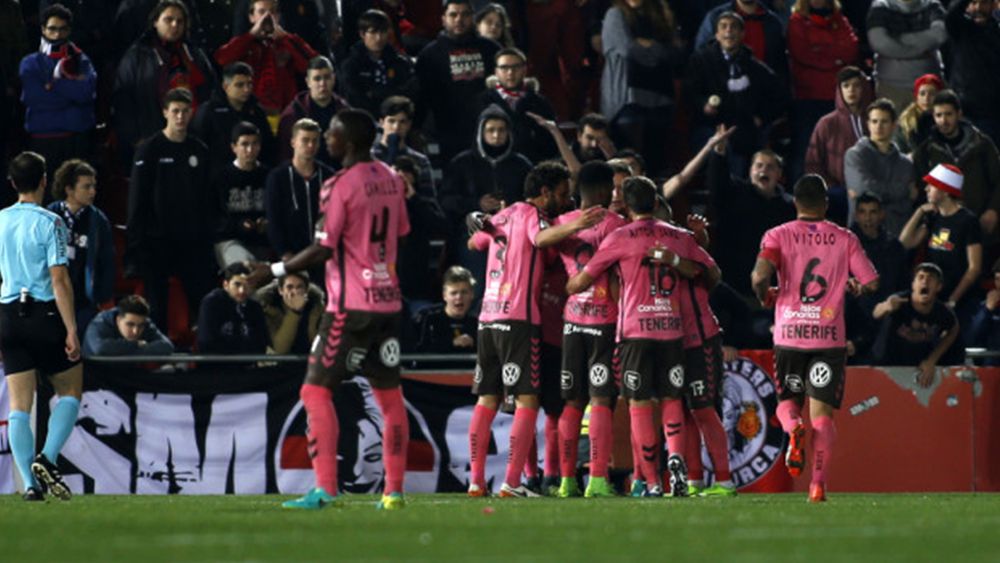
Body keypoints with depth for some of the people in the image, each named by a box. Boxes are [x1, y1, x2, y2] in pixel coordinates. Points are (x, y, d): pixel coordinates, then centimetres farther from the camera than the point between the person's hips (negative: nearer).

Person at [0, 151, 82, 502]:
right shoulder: (49, 223, -8)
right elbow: (60, 280, -13)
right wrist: (71, 330, -11)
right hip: (45, 314, -4)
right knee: (70, 392, 12)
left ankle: (30, 482, -4)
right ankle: (47, 459, -6)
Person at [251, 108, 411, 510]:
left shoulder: (341, 185, -13)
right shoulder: (391, 180, 9)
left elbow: (324, 249, -15)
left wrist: (276, 270, -6)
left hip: (350, 306, -7)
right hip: (388, 300, 7)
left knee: (317, 391, -3)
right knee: (389, 394, 11)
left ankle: (325, 489, -11)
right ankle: (394, 491, 10)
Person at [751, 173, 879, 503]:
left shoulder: (778, 235, 2)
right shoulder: (844, 239, 4)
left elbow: (760, 276, -13)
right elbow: (872, 283, 2)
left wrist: (765, 296, 8)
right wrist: (856, 288, 25)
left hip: (789, 331, 0)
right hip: (829, 336, 0)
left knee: (787, 401, 17)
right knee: (822, 412, 0)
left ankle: (793, 428, -18)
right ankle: (819, 483, -14)